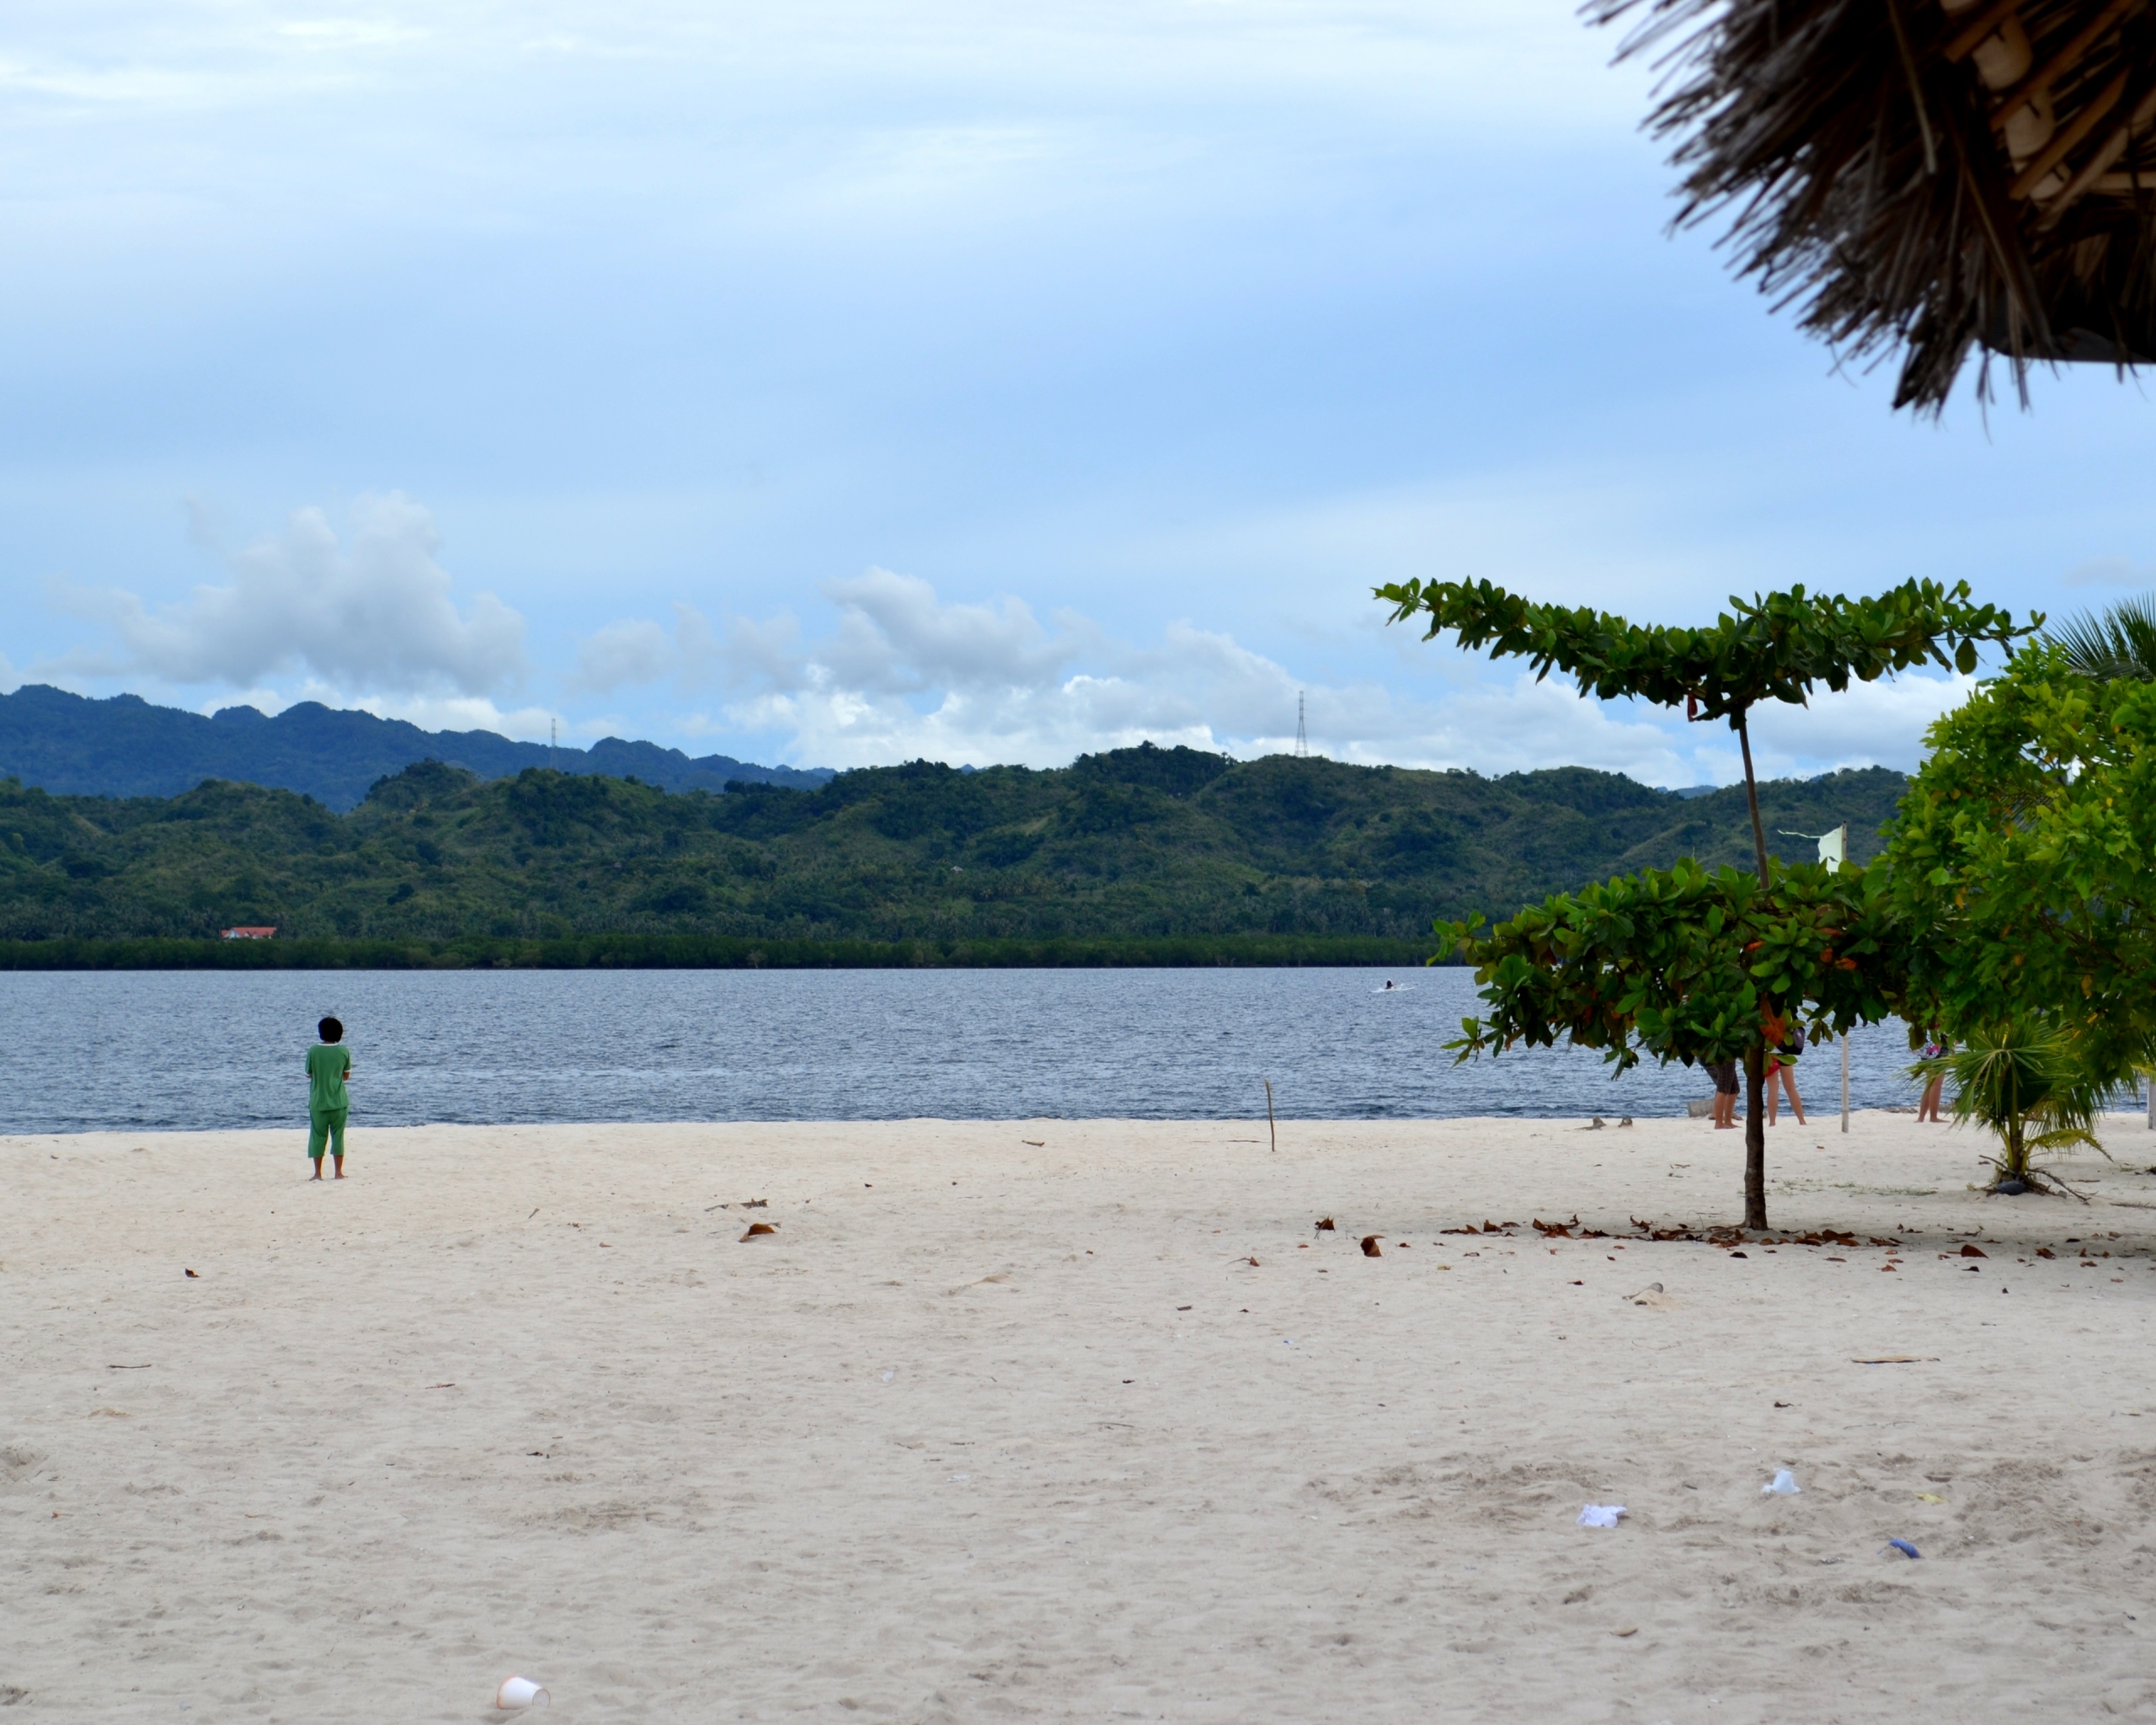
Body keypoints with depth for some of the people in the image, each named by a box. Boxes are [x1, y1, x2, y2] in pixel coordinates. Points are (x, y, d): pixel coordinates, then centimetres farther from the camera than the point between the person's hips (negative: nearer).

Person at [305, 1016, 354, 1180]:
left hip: (318, 1102, -1)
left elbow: (309, 1074, 2)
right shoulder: (344, 1051, -5)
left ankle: (318, 1173, 6)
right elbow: (347, 1075, 4)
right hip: (339, 1101, 1)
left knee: (318, 1137, 7)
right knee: (338, 1136, 8)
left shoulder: (314, 1051, -8)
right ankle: (339, 1172, 7)